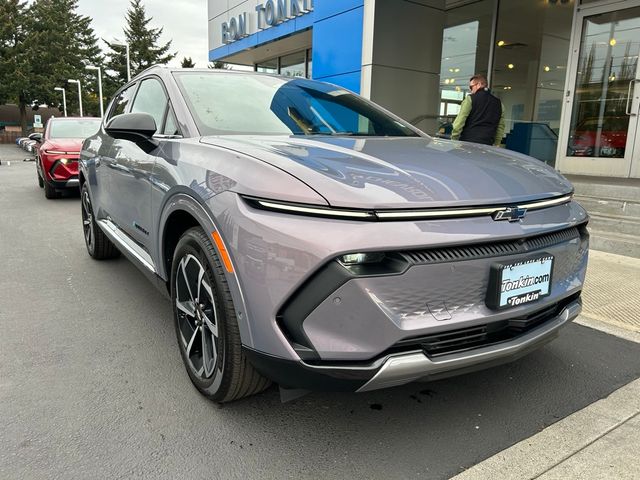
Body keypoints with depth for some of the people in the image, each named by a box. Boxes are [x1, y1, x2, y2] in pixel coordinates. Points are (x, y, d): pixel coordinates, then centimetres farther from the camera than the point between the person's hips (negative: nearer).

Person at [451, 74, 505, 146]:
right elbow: (501, 127, 18)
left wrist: (453, 140, -2)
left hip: (467, 141, -4)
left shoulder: (470, 99, 0)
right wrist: (495, 145, 21)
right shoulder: (499, 104, 16)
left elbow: (459, 122, -6)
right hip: (487, 144, 5)